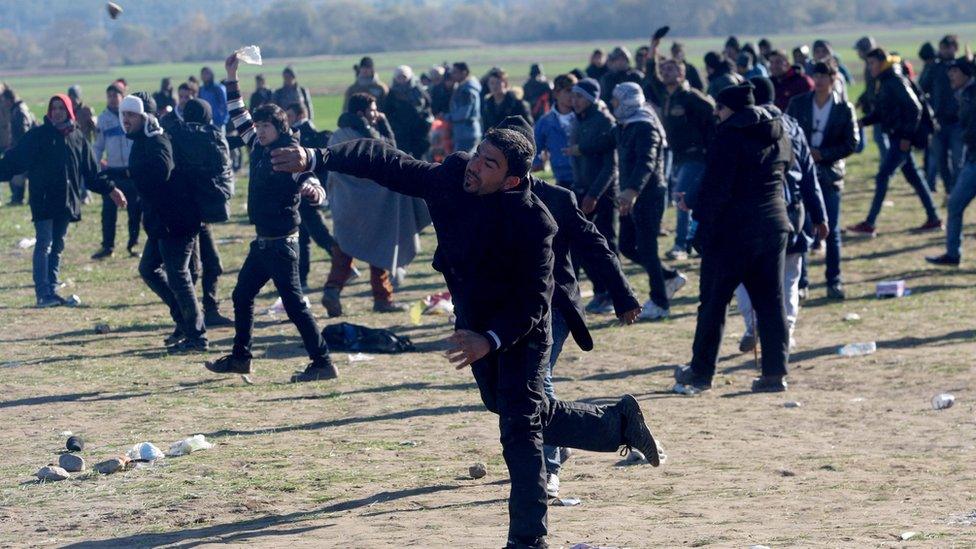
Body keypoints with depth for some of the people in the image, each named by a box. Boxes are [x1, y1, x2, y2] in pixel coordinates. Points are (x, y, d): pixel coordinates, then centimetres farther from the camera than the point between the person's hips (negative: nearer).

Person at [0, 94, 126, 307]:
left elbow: (92, 173, 18)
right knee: (44, 245, -9)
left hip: (66, 201, 5)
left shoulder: (77, 138, 11)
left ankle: (53, 291, 15)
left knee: (57, 247, 10)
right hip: (43, 200, -5)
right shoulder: (38, 136, -1)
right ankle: (43, 294, -12)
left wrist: (110, 189, 15)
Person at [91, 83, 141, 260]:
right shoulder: (103, 118, 7)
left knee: (135, 209, 3)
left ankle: (133, 244, 13)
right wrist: (97, 160, -2)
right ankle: (107, 246, 5)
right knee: (108, 210, -1)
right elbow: (98, 145, 13)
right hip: (111, 170, 2)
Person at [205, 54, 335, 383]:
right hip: (263, 241, 9)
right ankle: (240, 358, 29)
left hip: (281, 242, -9)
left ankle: (323, 363, -7)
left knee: (293, 302, -9)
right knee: (242, 295, 17)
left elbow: (311, 183, -25)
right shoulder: (259, 149, 8)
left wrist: (312, 190, -49)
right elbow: (240, 118, 19)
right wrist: (231, 79, 17)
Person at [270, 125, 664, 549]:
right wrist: (317, 159, -22)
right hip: (474, 324, 7)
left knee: (519, 427, -11)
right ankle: (618, 424, 36)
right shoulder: (451, 178, -14)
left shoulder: (531, 222, -29)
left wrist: (490, 340, -38)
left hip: (521, 329, -7)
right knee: (508, 408, 19)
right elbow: (387, 164, -13)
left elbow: (533, 301, -27)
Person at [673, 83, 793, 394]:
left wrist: (704, 222, -10)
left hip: (734, 228, -7)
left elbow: (716, 187, -16)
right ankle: (775, 372, 5)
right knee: (770, 301, 8)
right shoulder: (779, 137, 11)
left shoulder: (731, 136, -13)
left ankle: (701, 372, 9)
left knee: (714, 301, 3)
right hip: (774, 225, 7)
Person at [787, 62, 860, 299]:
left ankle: (834, 280, 9)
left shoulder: (844, 109, 1)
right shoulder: (798, 104, 5)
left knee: (832, 231, 2)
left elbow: (852, 143, -1)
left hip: (830, 175, -1)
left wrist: (822, 154, -11)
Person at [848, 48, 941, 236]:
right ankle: (934, 219, 20)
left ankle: (869, 224, -8)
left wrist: (907, 136, -20)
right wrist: (862, 121, 1)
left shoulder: (896, 81, -15)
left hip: (902, 137, -10)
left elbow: (915, 108, -19)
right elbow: (880, 113, 18)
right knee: (913, 176, 14)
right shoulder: (884, 83, 13)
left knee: (882, 177, -9)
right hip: (895, 136, 10)